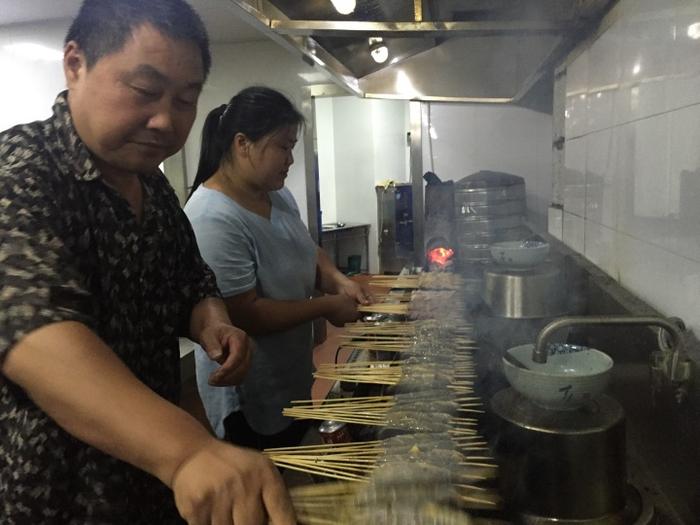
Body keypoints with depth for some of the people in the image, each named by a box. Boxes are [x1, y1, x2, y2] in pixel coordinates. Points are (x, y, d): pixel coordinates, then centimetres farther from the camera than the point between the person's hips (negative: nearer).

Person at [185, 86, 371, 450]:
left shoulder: (278, 194, 1)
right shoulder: (213, 219, -27)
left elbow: (307, 252, 13)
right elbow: (245, 315, -28)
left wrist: (336, 280, -7)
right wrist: (326, 307, -20)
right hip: (249, 399, -8)